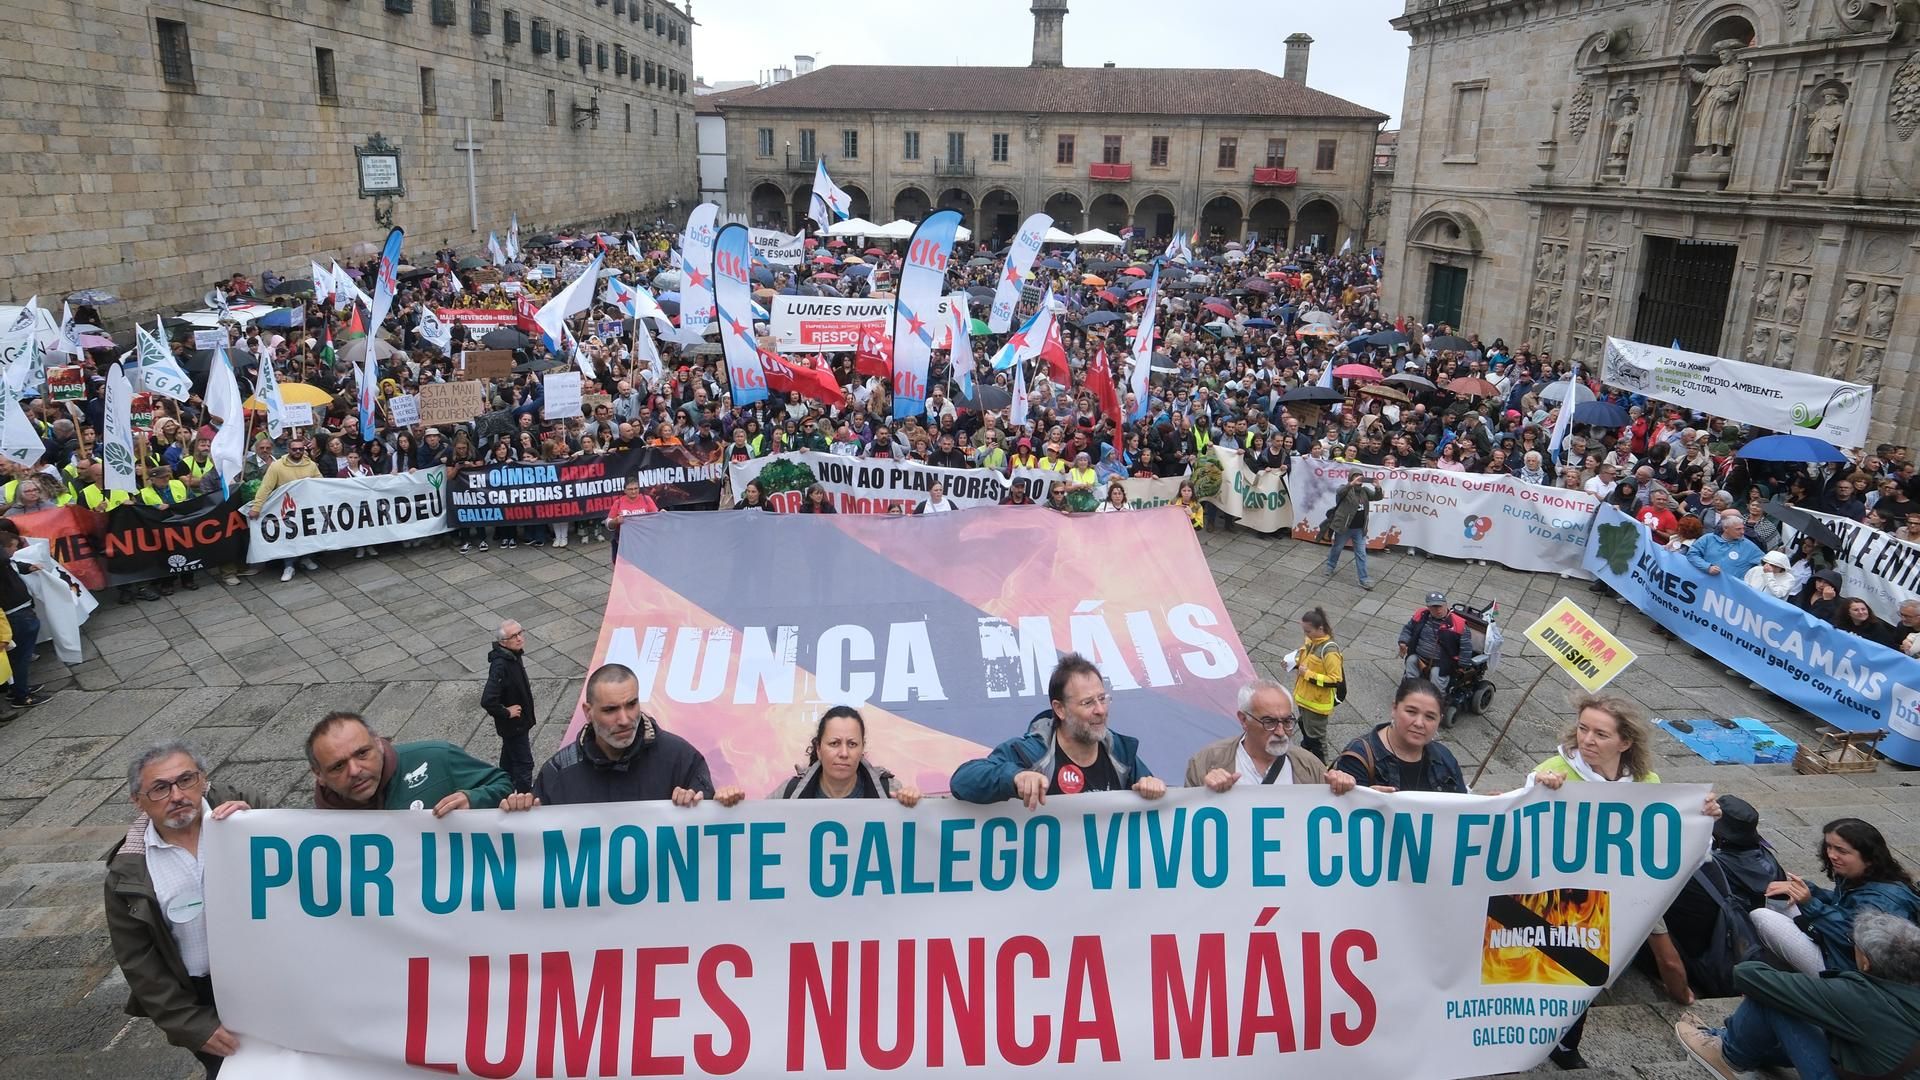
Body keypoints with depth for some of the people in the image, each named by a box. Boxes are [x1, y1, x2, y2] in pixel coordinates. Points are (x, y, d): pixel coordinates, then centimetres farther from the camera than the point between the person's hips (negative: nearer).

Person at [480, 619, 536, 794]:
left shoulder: (514, 656, -2)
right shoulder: (500, 665, -31)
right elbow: (487, 701, -36)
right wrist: (506, 713, -22)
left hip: (520, 721, 9)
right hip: (513, 724, -9)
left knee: (509, 758, 25)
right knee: (524, 763, 0)